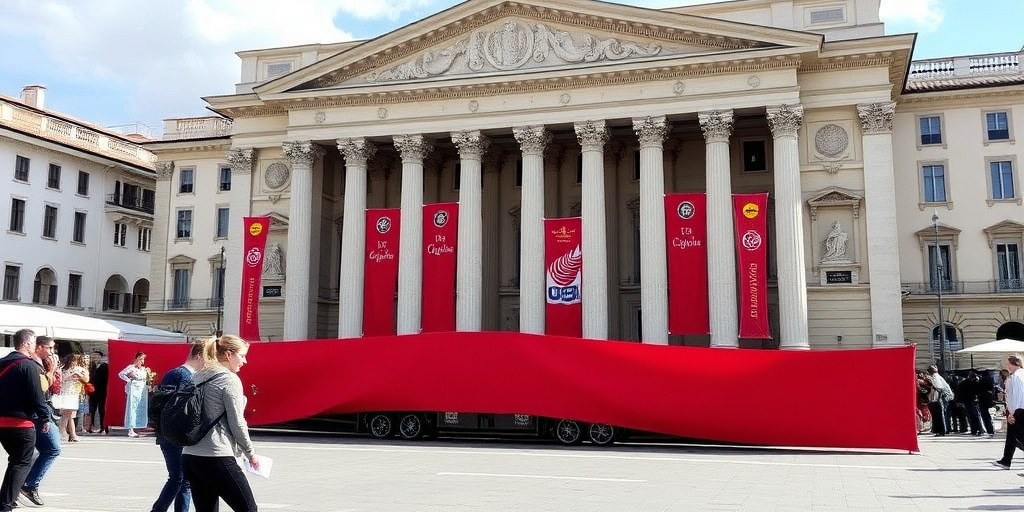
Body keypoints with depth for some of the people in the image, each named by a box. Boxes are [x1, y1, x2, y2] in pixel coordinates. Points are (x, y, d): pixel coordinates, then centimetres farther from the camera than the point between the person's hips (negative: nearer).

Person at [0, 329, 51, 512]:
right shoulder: (29, 365, -13)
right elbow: (37, 395, -18)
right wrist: (45, 418, -8)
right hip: (21, 422, -8)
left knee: (15, 460, 22)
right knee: (22, 463, 1)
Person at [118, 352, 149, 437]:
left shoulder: (144, 369, 12)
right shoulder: (131, 367, -6)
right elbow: (121, 374, -6)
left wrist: (148, 373, 3)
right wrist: (129, 380, -8)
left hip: (142, 390, 7)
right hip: (133, 389, -7)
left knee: (141, 409, 5)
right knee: (132, 409, -5)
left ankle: (133, 429, 12)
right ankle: (131, 430, -5)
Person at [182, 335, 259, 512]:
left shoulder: (197, 378, 15)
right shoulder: (229, 379, -8)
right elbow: (237, 423, -10)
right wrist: (250, 453, 3)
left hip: (190, 456, 8)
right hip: (216, 458, -8)